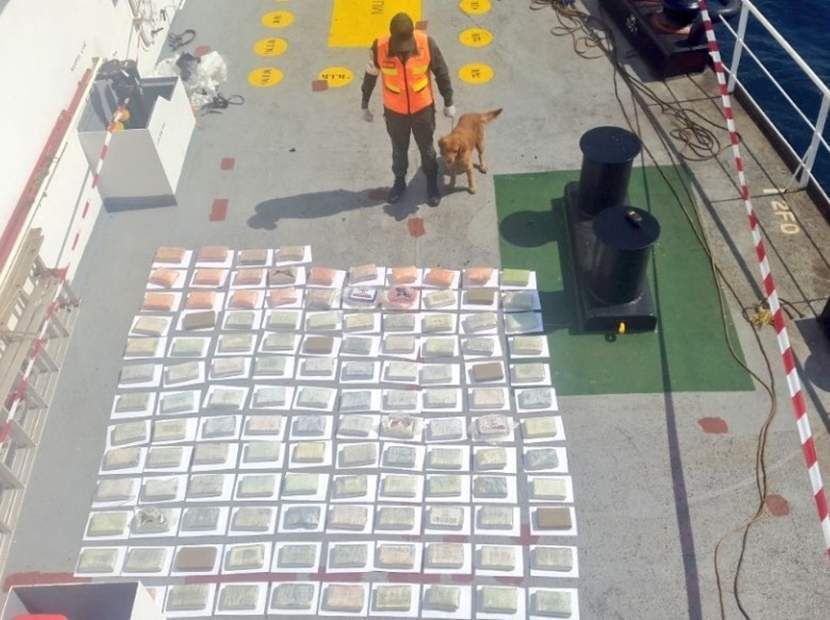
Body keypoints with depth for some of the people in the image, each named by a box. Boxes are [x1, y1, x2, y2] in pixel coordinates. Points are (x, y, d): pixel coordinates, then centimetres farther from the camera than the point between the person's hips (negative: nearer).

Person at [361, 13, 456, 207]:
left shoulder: (427, 44, -25)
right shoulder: (380, 47, -24)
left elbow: (441, 73, -9)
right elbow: (370, 76, -7)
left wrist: (449, 103, 0)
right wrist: (365, 105, 4)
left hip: (423, 108, 0)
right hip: (394, 110, 0)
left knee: (426, 148, 19)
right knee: (399, 149, 22)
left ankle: (432, 183, 44)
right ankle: (399, 181, 48)